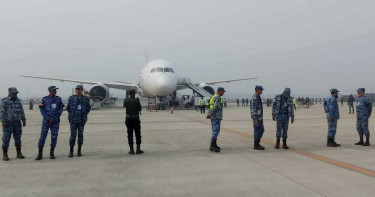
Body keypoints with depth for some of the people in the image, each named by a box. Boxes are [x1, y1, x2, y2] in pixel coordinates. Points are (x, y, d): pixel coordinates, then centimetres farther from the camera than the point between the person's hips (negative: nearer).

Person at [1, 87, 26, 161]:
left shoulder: (18, 101, 9)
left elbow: (21, 111, 12)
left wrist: (24, 120, 9)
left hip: (17, 123, 5)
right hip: (8, 123, -5)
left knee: (18, 139, 6)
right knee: (6, 139, -1)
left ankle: (19, 154, 13)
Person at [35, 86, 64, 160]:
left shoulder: (58, 99, 4)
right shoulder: (45, 99, 1)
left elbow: (61, 109, 2)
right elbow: (42, 109, 1)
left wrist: (54, 118, -6)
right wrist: (47, 118, -8)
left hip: (55, 121, 1)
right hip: (46, 121, -1)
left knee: (54, 136, 2)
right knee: (43, 136, -3)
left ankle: (52, 153, 15)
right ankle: (40, 154, 4)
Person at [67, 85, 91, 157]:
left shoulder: (86, 99, 2)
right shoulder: (72, 98, 2)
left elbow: (88, 108, 8)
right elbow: (68, 107, 9)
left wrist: (84, 116, -1)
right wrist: (72, 115, 3)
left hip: (82, 120, 1)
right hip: (73, 120, -1)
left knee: (80, 135, 5)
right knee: (73, 135, -5)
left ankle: (79, 151, 15)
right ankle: (71, 151, 3)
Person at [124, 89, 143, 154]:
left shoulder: (126, 101, -1)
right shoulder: (136, 100, -11)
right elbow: (140, 109, -4)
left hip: (128, 118, 3)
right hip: (136, 119, -3)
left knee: (130, 134, 8)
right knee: (138, 134, 7)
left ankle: (131, 150, 9)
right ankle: (138, 149, 8)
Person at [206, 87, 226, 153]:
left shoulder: (213, 97, 20)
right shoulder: (218, 97, -12)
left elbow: (211, 107, 18)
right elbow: (215, 107, -21)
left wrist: (209, 114, 8)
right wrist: (209, 114, -17)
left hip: (213, 117, 10)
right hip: (216, 117, -10)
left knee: (215, 131, 14)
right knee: (216, 131, -11)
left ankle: (214, 145, 20)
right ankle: (212, 146, -14)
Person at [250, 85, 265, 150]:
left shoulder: (258, 97, 13)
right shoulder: (254, 98, -18)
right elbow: (252, 110, -21)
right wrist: (255, 119, -24)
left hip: (260, 117, 10)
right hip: (256, 118, -10)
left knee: (261, 130, 14)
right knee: (257, 131, -3)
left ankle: (257, 143, 22)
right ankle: (256, 145, 6)